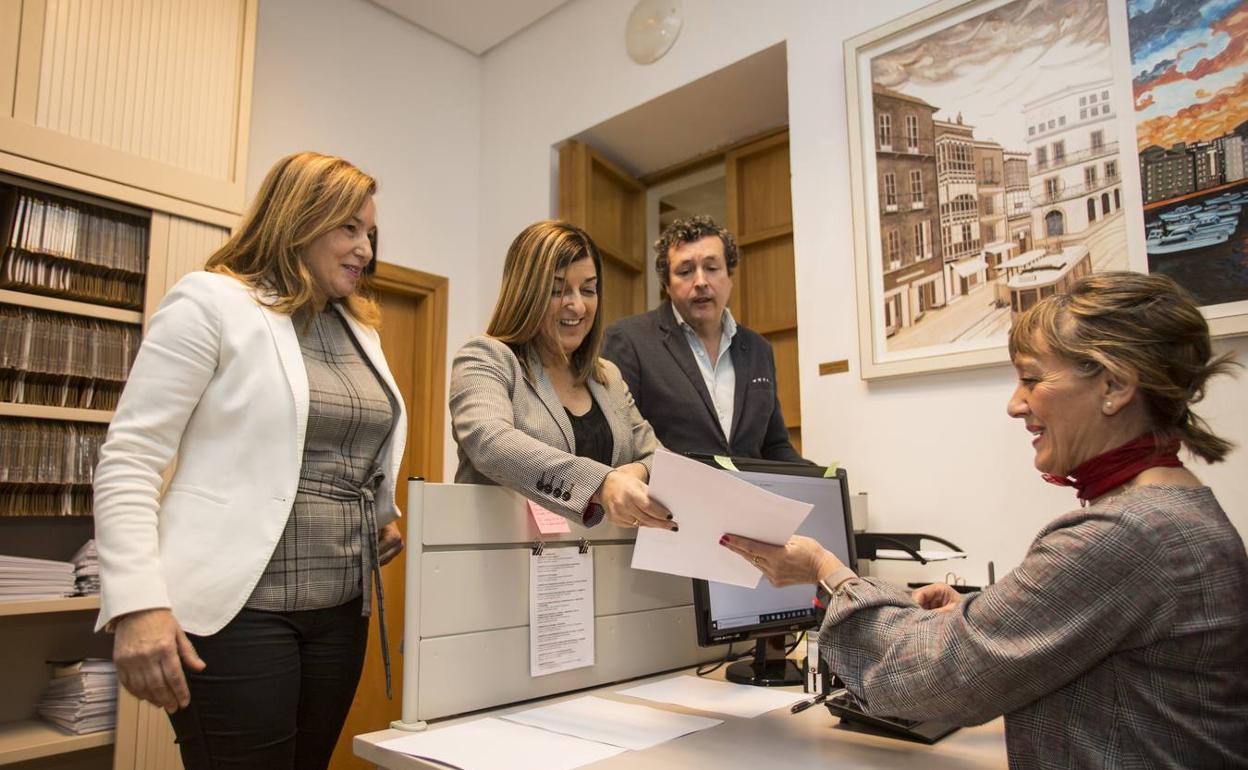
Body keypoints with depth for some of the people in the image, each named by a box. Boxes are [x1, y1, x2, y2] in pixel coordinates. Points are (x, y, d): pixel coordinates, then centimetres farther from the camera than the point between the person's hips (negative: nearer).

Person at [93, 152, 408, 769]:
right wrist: (138, 604, -19)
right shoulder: (212, 302, -5)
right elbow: (128, 460, -9)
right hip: (236, 608, -6)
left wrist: (385, 517, 10)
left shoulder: (361, 330, 13)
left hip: (341, 609, 6)